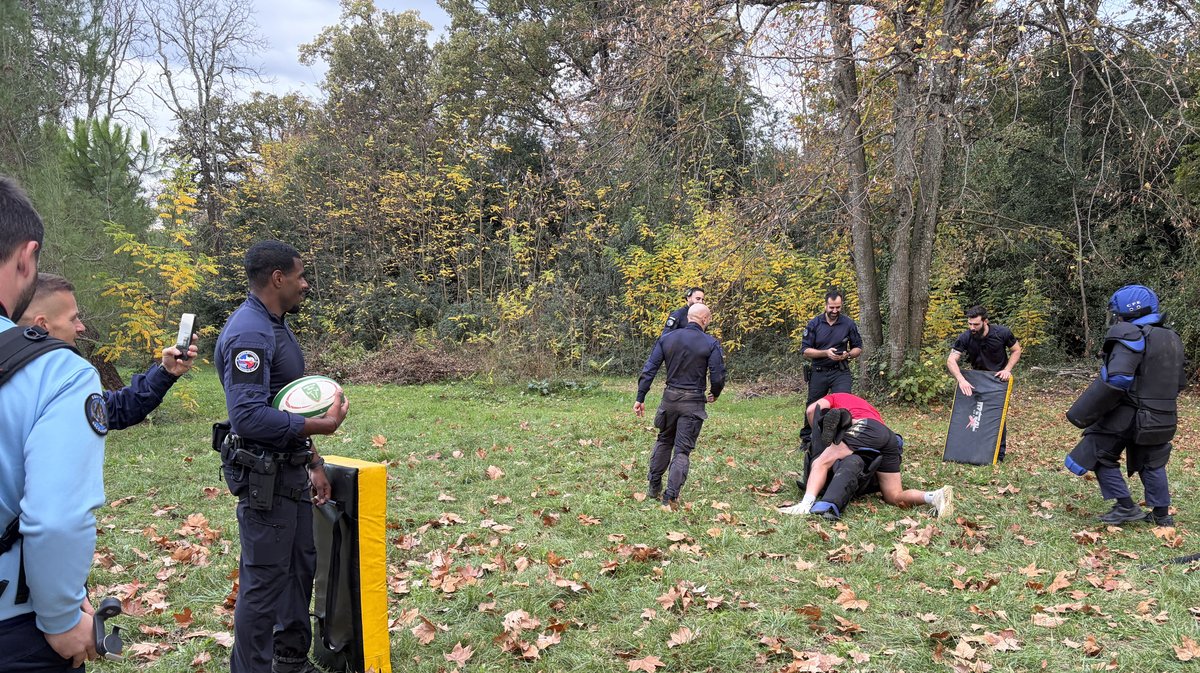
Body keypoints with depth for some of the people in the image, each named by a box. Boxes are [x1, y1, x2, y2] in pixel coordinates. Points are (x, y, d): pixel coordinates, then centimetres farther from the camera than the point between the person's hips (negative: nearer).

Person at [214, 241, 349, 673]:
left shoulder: (276, 326, 11)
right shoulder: (249, 333, -21)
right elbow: (249, 416, -30)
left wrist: (313, 463, 17)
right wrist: (320, 426, -22)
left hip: (290, 469, 10)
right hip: (264, 477, -10)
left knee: (300, 566, 19)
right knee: (264, 580, 0)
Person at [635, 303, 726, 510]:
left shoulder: (666, 338, 2)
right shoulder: (711, 344, -8)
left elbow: (649, 370, -1)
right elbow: (718, 377, -10)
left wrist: (640, 398, 2)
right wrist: (714, 394, 12)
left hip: (670, 398, 4)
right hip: (693, 402, -3)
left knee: (664, 441, 23)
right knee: (683, 450, 3)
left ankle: (654, 487, 28)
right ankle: (671, 497, -2)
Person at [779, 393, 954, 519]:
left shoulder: (834, 397, 28)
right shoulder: (865, 404, 45)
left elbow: (812, 410, 8)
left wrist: (819, 435, 20)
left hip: (865, 429, -6)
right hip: (891, 438, 7)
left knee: (821, 462, -13)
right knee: (895, 498, 10)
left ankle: (807, 504, -37)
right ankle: (936, 496, -14)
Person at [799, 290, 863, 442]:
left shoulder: (849, 324, -2)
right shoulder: (814, 324, -5)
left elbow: (858, 348, 7)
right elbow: (805, 350, -6)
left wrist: (847, 355, -15)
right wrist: (826, 353, -20)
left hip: (841, 372, -1)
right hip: (819, 372, 1)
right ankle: (806, 438, 29)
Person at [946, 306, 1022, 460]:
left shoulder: (1002, 333, -20)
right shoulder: (965, 338, -20)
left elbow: (1016, 350, -4)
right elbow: (951, 361, -26)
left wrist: (1007, 369, -18)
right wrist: (961, 380, -40)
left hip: (999, 378, -1)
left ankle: (999, 453, 9)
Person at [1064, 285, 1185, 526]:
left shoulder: (1131, 336, -17)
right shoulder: (1172, 338, 11)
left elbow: (1117, 378, -27)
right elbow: (1179, 381, 17)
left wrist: (1089, 412, -19)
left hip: (1127, 415, -8)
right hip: (1161, 419, 8)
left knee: (1099, 455, 6)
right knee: (1152, 463, 24)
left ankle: (1126, 507, 4)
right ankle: (1162, 513, 28)